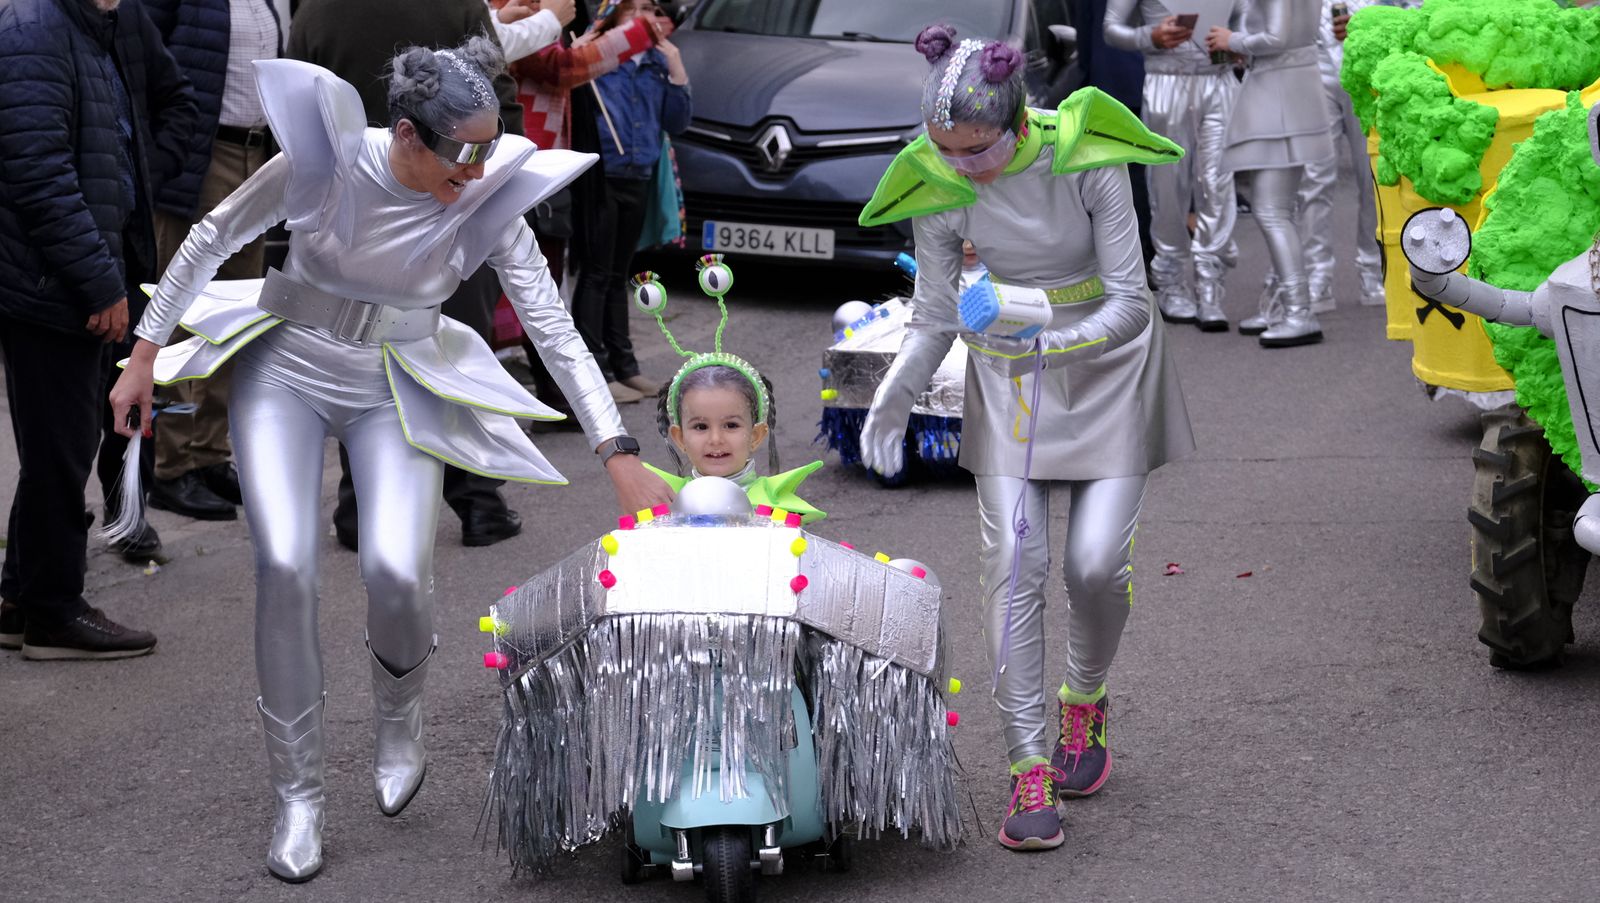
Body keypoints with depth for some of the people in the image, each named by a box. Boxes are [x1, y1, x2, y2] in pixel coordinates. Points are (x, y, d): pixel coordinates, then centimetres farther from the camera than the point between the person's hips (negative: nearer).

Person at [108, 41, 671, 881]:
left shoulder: (488, 203, -16)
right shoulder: (323, 157, -20)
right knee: (286, 565, -19)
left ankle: (398, 726, 12)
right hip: (285, 369, 0)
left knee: (396, 570, -22)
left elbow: (556, 330, -14)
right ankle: (297, 793, -3)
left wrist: (620, 456, -19)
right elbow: (214, 237, -5)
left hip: (396, 391, 1)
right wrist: (145, 355, -1)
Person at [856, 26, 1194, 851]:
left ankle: (1086, 704, 23)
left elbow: (1129, 300, -21)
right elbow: (935, 314, -5)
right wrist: (893, 398, -20)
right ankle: (1029, 765, -5)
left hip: (1106, 362, -2)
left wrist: (1059, 341, -37)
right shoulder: (937, 189, -16)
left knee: (1096, 563, -8)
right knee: (1013, 560, -10)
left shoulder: (1086, 159, -25)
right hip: (1006, 374, 2)